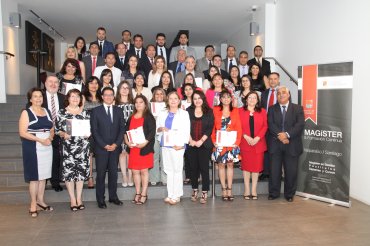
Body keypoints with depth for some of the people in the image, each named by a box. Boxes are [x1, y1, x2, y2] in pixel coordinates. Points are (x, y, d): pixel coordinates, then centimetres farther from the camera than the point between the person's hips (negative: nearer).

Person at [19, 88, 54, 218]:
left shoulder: (47, 112, 13)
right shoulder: (26, 113, -3)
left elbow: (52, 129, 16)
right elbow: (22, 132, -12)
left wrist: (50, 137, -6)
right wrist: (40, 140, -19)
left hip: (47, 147, 5)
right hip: (32, 148, -5)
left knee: (43, 175, 10)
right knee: (34, 176, -1)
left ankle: (40, 200, 21)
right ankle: (33, 203, 10)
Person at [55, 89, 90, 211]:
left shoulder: (85, 113, 9)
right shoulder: (61, 113, 3)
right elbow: (57, 130, 3)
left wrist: (88, 133, -7)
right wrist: (63, 134, -16)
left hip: (83, 147, 2)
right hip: (67, 147, -2)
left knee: (81, 171, 5)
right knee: (68, 171, -1)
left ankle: (79, 198, 16)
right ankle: (72, 199, 12)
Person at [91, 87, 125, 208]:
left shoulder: (118, 111, 10)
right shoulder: (96, 111, 2)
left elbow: (122, 129, 6)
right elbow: (94, 130, -3)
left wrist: (116, 144, -6)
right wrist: (104, 145, -11)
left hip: (115, 147, 3)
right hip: (101, 148, -2)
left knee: (113, 173, 8)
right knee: (101, 174, 2)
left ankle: (113, 196, 18)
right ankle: (100, 199, 10)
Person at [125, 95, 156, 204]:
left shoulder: (149, 117, -2)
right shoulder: (131, 117, 15)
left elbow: (152, 132, -10)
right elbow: (125, 130, 14)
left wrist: (144, 143, -20)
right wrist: (127, 141, -3)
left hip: (144, 148, -5)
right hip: (133, 148, 5)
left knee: (144, 171, 0)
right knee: (135, 171, 7)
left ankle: (144, 194, 9)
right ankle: (137, 193, 18)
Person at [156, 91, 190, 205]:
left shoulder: (184, 114, 2)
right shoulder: (163, 114, 15)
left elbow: (186, 131, -4)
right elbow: (157, 128, 14)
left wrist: (181, 144, -16)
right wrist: (161, 128, -9)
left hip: (177, 146, -4)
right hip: (165, 145, 4)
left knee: (177, 170, -3)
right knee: (168, 170, 9)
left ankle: (176, 195, 5)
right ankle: (170, 194, 17)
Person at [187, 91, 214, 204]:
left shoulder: (209, 112, 4)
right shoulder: (188, 111, 7)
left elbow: (210, 128, -3)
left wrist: (201, 140, -12)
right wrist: (190, 140, -10)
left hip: (204, 144, -1)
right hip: (191, 144, 2)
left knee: (204, 167, -2)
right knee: (193, 167, 7)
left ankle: (205, 192, 7)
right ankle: (195, 190, 21)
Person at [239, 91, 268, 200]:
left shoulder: (262, 111, 10)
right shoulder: (240, 111, 5)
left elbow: (265, 126, 3)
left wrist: (257, 138, -10)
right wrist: (246, 137, -12)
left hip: (258, 143, 2)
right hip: (245, 143, -1)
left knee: (257, 166, 4)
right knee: (246, 166, 3)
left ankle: (254, 190, 13)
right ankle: (247, 190, 11)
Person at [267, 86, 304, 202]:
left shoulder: (298, 108, 7)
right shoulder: (272, 109, 11)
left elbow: (300, 124, -6)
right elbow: (271, 125, -2)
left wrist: (287, 134, -18)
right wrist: (279, 136, -17)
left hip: (292, 145, -1)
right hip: (275, 145, 1)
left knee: (291, 171, 5)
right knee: (274, 171, 5)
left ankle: (289, 194, 21)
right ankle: (273, 193, 19)